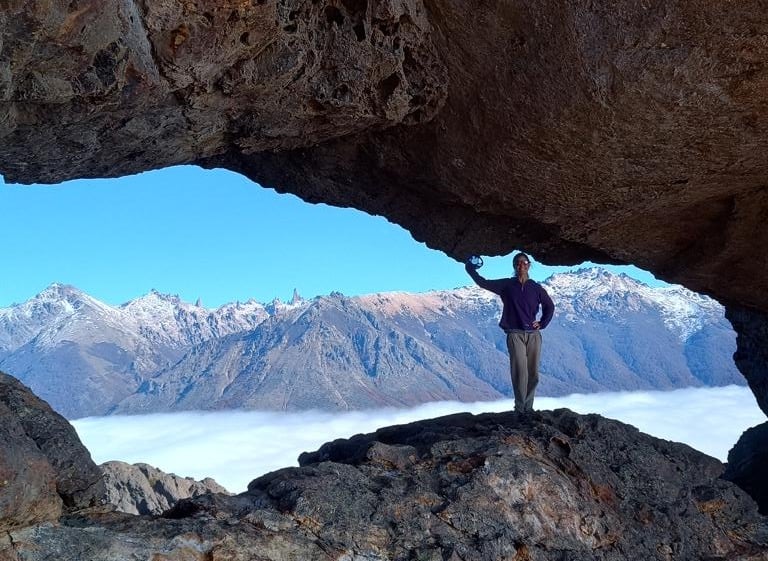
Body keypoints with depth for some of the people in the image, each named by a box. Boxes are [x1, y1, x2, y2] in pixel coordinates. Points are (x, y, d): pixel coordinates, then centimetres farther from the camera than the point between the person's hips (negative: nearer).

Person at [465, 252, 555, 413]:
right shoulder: (506, 285, 5)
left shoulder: (536, 288, 8)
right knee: (520, 371, -14)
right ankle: (520, 408, -11)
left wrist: (542, 324, 11)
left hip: (533, 335, 3)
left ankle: (528, 408, 12)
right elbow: (483, 283, 6)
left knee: (533, 373, 2)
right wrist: (471, 268, 0)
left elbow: (549, 306, 20)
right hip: (515, 334, -3)